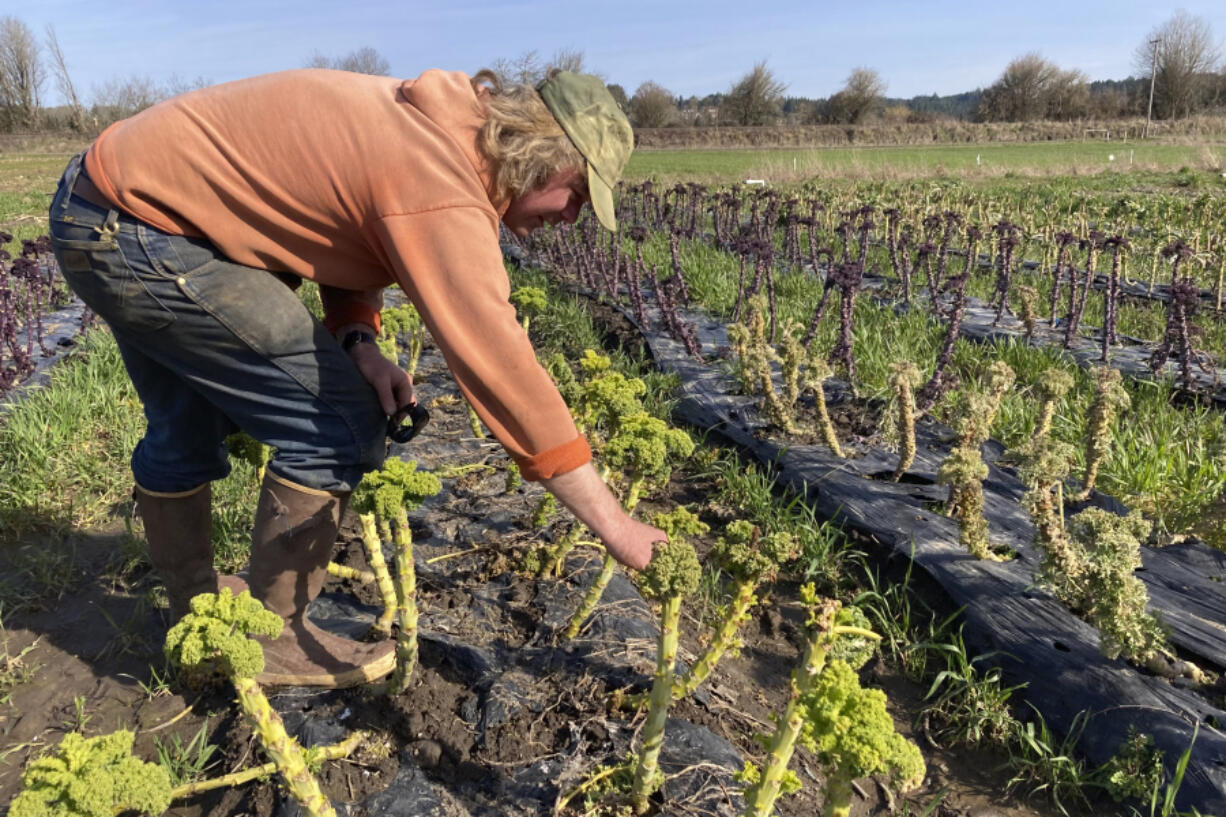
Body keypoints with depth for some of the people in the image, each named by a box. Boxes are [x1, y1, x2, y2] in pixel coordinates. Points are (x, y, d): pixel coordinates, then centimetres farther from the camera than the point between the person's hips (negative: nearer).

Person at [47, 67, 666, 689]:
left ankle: (193, 611, 44)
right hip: (137, 236, -10)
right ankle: (274, 638, 7)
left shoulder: (432, 125, 3)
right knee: (339, 422, -10)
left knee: (189, 424, 23)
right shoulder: (443, 191, -27)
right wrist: (613, 524, -25)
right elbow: (502, 369, -30)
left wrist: (357, 340, -9)